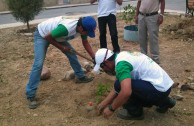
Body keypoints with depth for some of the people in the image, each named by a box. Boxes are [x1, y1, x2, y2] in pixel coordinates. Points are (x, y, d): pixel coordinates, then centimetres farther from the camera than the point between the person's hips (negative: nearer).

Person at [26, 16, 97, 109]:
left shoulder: (82, 28, -19)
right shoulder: (66, 28, -43)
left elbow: (85, 43, -2)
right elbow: (47, 37, -29)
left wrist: (94, 58, -7)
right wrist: (61, 47, -19)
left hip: (57, 34, 8)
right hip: (42, 34, -7)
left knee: (72, 54, 6)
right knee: (38, 64, -17)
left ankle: (80, 77, 25)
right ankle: (30, 95, -12)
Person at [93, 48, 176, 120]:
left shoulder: (121, 63, -18)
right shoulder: (122, 56, 12)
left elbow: (126, 92, -32)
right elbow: (117, 88, 20)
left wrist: (111, 108, -16)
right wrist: (104, 103, 21)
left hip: (159, 89, -10)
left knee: (120, 84, -16)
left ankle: (134, 112, 5)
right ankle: (164, 102, 23)